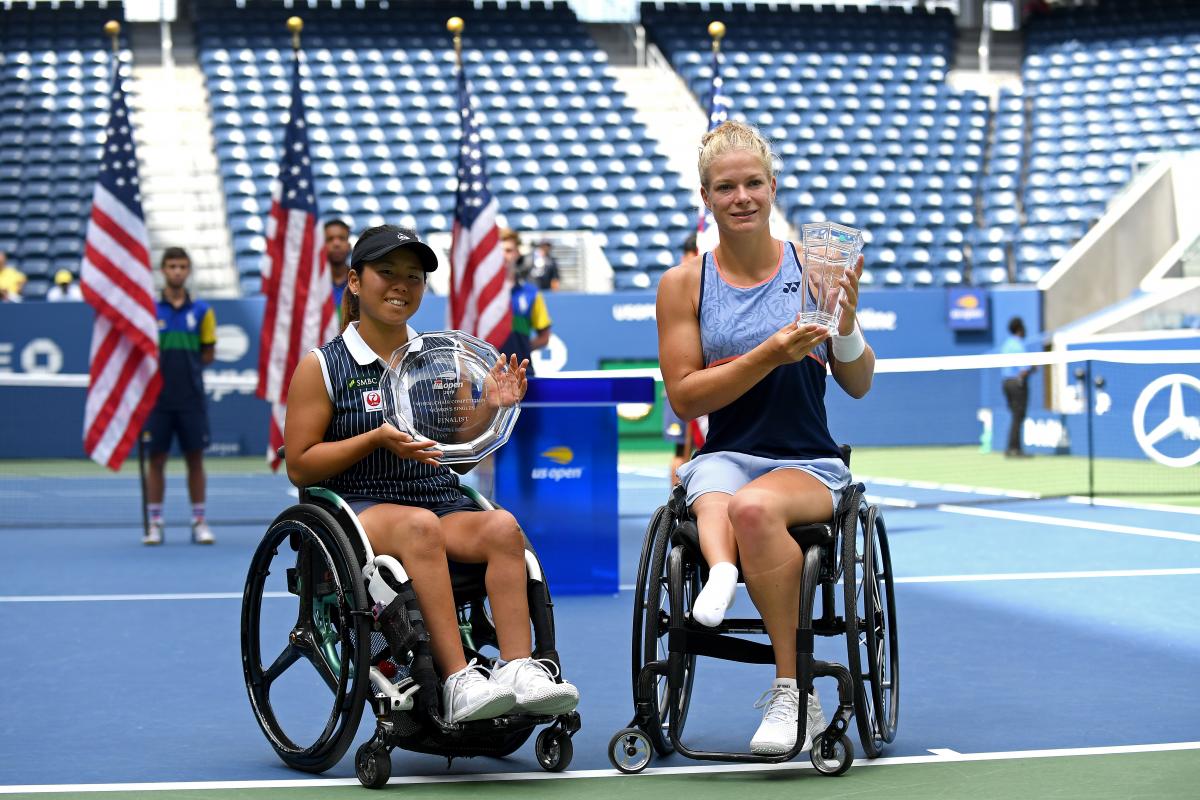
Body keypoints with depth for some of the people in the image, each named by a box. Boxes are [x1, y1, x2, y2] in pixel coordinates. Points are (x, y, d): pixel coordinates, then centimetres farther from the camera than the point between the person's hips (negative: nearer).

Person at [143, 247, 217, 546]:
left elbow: (209, 354, 8)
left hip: (192, 398, 1)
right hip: (158, 397, 0)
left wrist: (185, 364, -2)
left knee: (195, 458, 4)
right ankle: (154, 523, 10)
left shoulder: (201, 311, 4)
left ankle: (199, 521, 11)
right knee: (156, 459, 3)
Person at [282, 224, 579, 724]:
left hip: (445, 505, 4)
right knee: (419, 525, -38)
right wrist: (377, 438, -13)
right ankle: (458, 682, -43)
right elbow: (300, 467, 0)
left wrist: (493, 407, 1)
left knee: (503, 527, -28)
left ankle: (520, 671, -37)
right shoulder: (322, 367, 4)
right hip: (357, 509, -4)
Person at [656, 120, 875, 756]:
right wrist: (768, 355, -13)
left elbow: (858, 385, 7)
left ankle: (792, 694, -28)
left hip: (809, 465, -1)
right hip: (724, 458, 2)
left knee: (755, 507, -35)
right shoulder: (684, 283, 6)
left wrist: (845, 321, -14)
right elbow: (684, 396, 0)